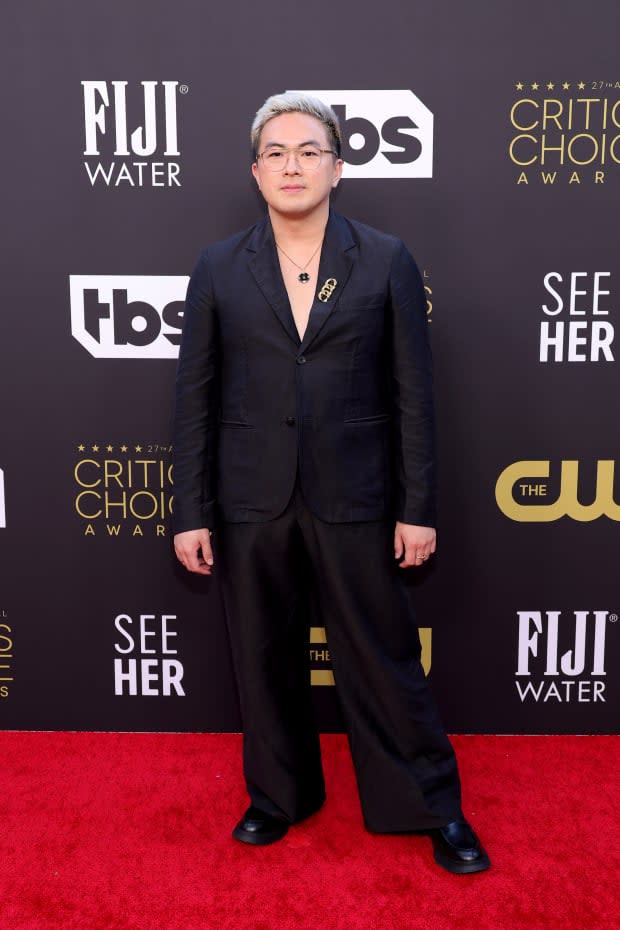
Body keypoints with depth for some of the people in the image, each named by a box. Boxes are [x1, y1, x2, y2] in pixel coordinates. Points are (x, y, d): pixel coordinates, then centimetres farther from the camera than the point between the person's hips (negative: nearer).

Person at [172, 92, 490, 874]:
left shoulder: (386, 262, 0)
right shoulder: (218, 269, 3)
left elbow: (412, 393, 0)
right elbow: (195, 398, 3)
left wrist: (417, 508, -3)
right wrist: (190, 513, 0)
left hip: (352, 501, -1)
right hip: (250, 504, 2)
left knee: (384, 660, 8)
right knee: (265, 660, 14)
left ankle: (432, 808, 28)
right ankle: (278, 795, 37)